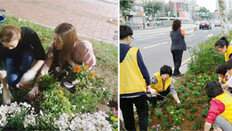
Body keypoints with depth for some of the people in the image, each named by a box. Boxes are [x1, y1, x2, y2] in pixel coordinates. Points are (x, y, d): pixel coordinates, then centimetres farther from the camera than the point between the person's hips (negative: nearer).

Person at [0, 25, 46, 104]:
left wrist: (30, 73, -45)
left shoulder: (29, 34, -35)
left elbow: (41, 58, -31)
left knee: (28, 55, -37)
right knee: (12, 81, -28)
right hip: (12, 59, 0)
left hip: (28, 56, 0)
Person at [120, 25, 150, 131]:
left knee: (127, 116, 16)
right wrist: (147, 83, 10)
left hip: (121, 92, 3)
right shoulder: (134, 51, -10)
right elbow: (143, 69, -7)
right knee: (143, 113, 12)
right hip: (138, 90, -3)